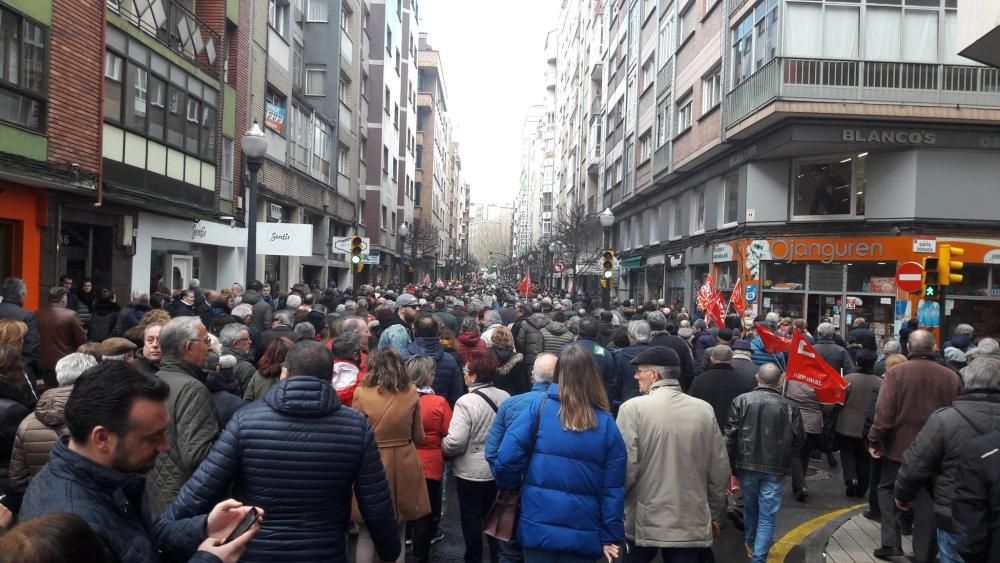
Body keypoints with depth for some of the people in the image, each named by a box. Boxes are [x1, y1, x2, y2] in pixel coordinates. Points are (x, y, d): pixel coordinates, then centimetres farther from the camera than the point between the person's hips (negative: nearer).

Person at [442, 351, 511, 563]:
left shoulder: (466, 401, -22)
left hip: (471, 472, -5)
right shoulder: (505, 398, -5)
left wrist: (442, 448, -5)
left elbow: (455, 442, -25)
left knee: (471, 517, 12)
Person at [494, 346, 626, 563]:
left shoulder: (539, 406, -7)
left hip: (538, 526, -1)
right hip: (583, 533, 1)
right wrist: (611, 536, 7)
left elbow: (507, 457, -12)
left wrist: (510, 489, 7)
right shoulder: (606, 424, -2)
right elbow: (613, 489, -1)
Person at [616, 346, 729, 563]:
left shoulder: (633, 408, -13)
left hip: (643, 522, -2)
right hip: (690, 522, 3)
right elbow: (720, 470, 4)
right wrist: (715, 514, 18)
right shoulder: (704, 410, -1)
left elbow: (625, 468, -16)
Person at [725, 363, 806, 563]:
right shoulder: (789, 407, -5)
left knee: (750, 508, 21)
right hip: (775, 469, -1)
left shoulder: (741, 400, -6)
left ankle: (751, 545, 42)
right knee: (767, 516, 5)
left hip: (747, 465, 1)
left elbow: (730, 435, -7)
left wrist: (732, 465, 3)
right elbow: (799, 439, 1)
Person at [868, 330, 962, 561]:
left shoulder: (895, 372, -12)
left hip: (899, 446, -2)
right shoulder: (951, 377, -4)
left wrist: (874, 440, -6)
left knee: (887, 489, 16)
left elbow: (884, 412, -16)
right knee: (927, 498, 13)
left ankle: (891, 543, 9)